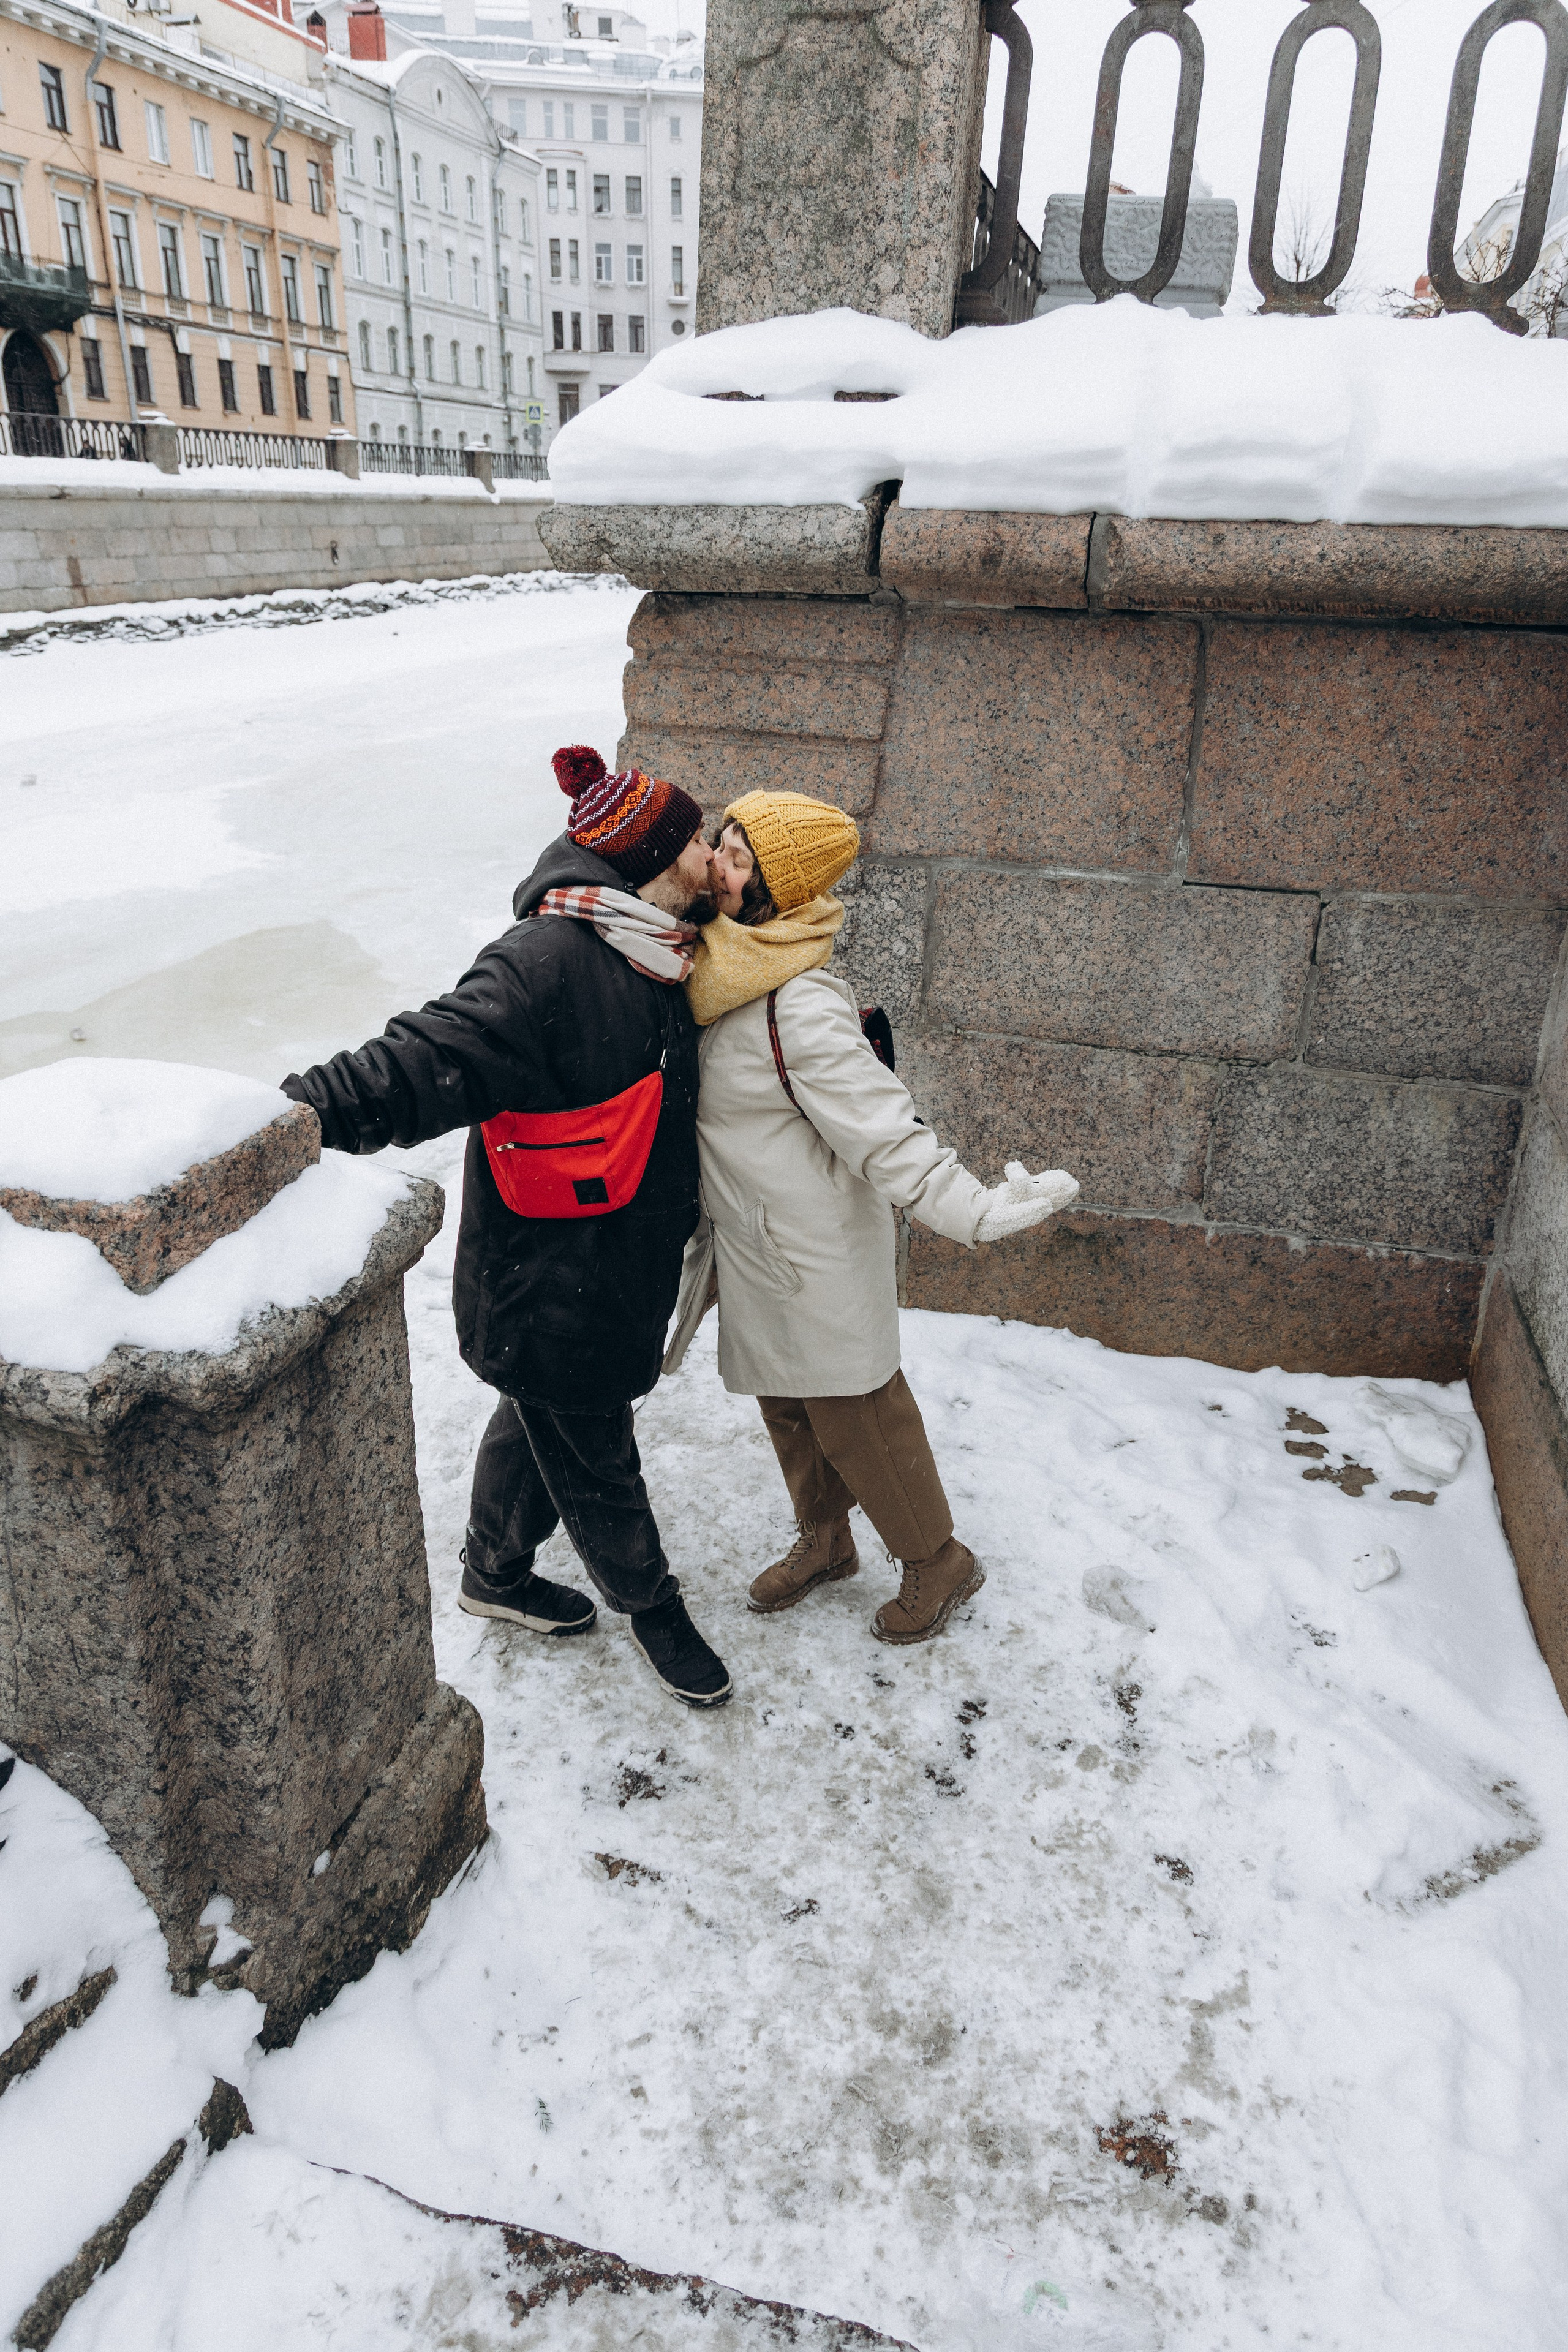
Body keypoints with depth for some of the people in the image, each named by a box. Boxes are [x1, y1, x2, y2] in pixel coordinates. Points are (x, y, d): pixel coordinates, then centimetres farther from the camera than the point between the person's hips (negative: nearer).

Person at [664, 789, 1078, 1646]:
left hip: (816, 1255, -8)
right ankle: (822, 1543, 46)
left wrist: (974, 1209, -37)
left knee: (853, 1416, 9)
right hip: (755, 1247, 8)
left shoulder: (800, 1007, -29)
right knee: (787, 1406, 23)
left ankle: (936, 1560, 33)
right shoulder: (720, 969, -4)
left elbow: (882, 1130, -29)